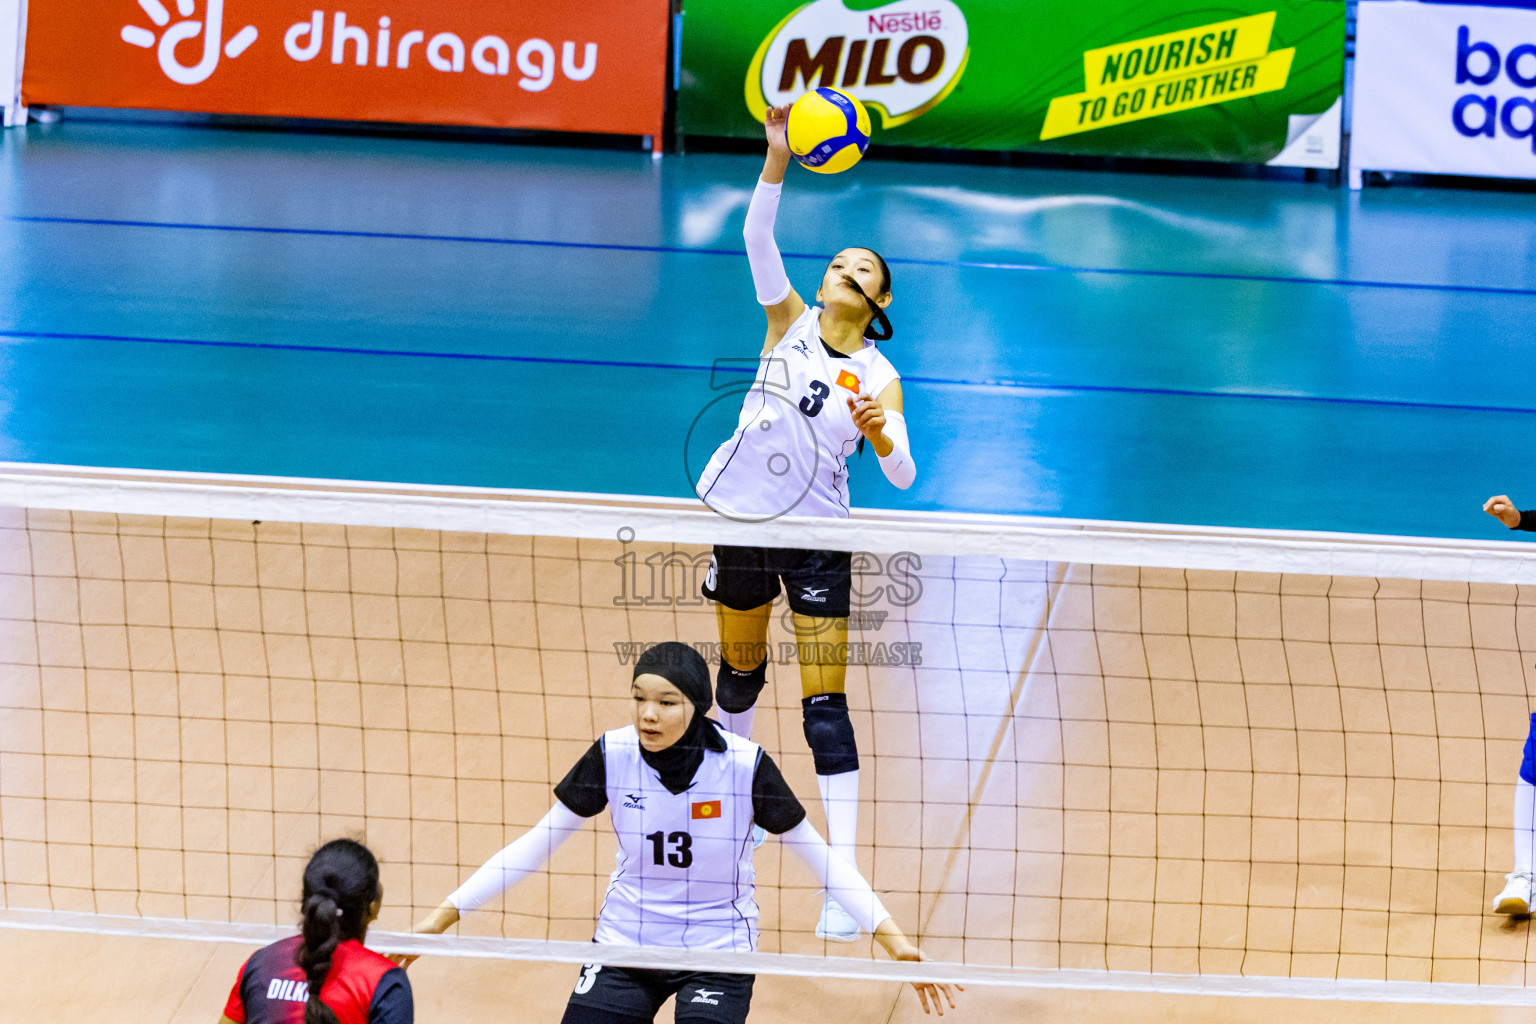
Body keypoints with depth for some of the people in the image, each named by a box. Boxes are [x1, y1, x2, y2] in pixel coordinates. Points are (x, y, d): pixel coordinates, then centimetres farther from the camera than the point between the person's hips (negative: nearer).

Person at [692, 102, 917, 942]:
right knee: (740, 666, 21)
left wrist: (882, 435, -38)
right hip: (743, 520, 2)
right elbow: (757, 236, -17)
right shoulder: (790, 322, -2)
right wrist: (778, 157, -31)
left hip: (817, 540, -2)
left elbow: (903, 476, -16)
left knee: (824, 701, -7)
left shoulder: (879, 377, -6)